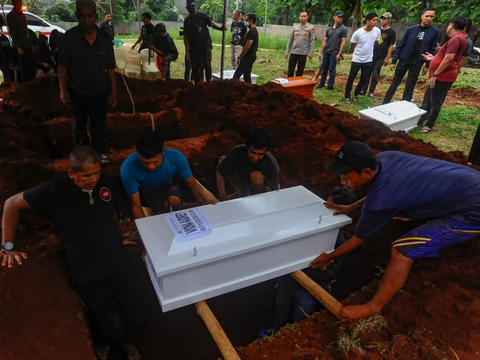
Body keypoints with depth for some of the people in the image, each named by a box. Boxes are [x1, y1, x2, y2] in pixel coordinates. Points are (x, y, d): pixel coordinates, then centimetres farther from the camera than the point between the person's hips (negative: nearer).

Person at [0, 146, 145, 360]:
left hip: (121, 266, 3)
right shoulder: (56, 191, -13)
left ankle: (122, 337, 48)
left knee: (137, 321, 10)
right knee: (113, 330, 2)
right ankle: (104, 339, 42)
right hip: (89, 276, -2)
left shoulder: (107, 181, -6)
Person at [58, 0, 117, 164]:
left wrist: (113, 90, 1)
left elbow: (110, 67, 1)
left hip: (99, 91, 2)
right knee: (79, 125, 13)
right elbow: (62, 66, -5)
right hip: (77, 91, -1)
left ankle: (97, 153, 31)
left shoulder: (105, 38, -3)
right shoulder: (69, 37, -9)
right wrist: (63, 90, -8)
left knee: (99, 124, 13)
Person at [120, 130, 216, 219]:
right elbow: (136, 204, -26)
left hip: (165, 187, 2)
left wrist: (205, 200, -38)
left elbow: (192, 183, -18)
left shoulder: (176, 157, -30)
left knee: (174, 200, -31)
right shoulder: (128, 168, -35)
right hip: (143, 193, -2)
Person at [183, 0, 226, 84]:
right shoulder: (187, 21, 13)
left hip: (206, 45, -3)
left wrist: (220, 28, -29)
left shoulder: (202, 15, 4)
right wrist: (187, 51, 1)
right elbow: (186, 37, 9)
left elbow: (211, 23, -8)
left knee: (207, 65, -4)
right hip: (194, 47, 4)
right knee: (195, 67, 6)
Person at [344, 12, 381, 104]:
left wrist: (368, 52, 14)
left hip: (368, 60, 4)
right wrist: (359, 53, 10)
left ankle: (356, 94, 27)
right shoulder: (358, 33, -17)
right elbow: (352, 46, -2)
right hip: (357, 60, -3)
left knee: (365, 80, 7)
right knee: (351, 78, 1)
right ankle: (347, 97, 14)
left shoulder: (377, 31, -7)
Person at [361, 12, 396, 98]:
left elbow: (391, 46, -5)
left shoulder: (391, 32, -2)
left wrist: (387, 58, -12)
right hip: (371, 55, 4)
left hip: (380, 58, -4)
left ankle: (371, 92, 8)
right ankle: (364, 90, 11)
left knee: (375, 75, -1)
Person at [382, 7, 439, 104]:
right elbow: (400, 45, 0)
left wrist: (427, 65, -3)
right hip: (403, 61, 0)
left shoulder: (435, 31, -2)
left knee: (410, 86, 5)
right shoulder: (411, 29, -2)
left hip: (417, 64, 0)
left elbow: (432, 50, 1)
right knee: (395, 83, 6)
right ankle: (385, 103, 14)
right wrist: (394, 61, -3)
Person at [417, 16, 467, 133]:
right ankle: (419, 120, 23)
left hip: (443, 77, -10)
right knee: (428, 99, 15)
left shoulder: (456, 38, -18)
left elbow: (448, 59, -25)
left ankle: (429, 125, 7)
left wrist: (435, 74, -23)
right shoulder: (458, 38, 17)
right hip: (441, 76, 10)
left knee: (435, 102, -2)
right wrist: (433, 58, 26)